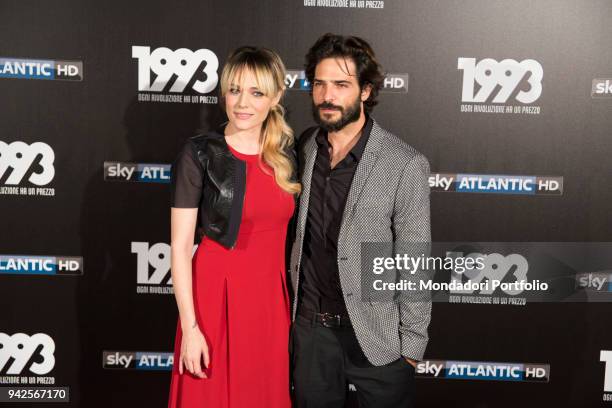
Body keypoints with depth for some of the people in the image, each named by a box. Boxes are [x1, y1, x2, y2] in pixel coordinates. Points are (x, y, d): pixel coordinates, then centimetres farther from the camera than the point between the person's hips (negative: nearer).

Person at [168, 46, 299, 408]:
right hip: (217, 294, -4)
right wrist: (190, 327, -14)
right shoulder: (199, 154, -10)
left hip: (272, 296, 4)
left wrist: (293, 303, 9)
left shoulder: (287, 155, 4)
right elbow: (181, 247, -10)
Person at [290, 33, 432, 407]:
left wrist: (411, 348, -9)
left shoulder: (405, 165, -15)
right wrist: (289, 304, 6)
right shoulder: (305, 148, -1)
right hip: (310, 327, 4)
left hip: (375, 336, -4)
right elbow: (299, 232, 8)